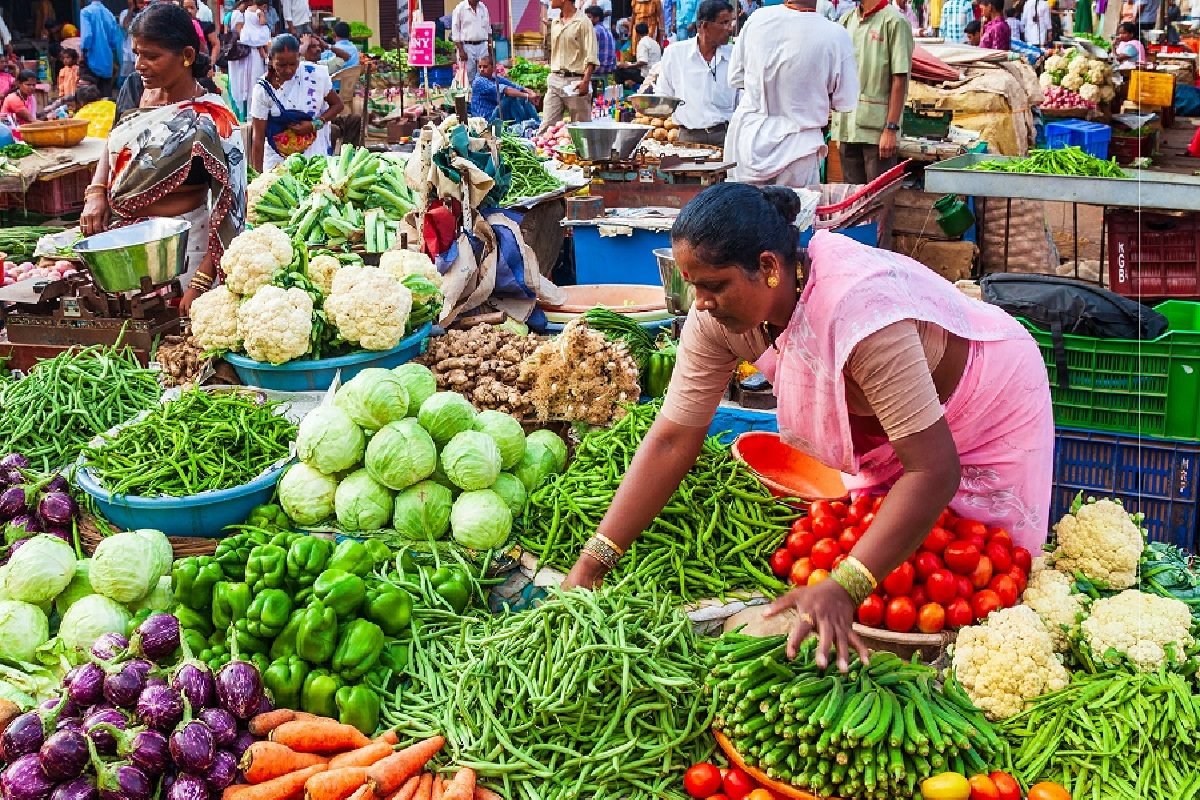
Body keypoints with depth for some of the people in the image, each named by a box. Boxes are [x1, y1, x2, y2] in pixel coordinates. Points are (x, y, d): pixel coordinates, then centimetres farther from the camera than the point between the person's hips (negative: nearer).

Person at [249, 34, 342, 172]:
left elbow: (337, 104, 3)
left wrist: (315, 124, -14)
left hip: (315, 153, 0)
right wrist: (258, 174, -19)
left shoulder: (317, 74, -11)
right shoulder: (263, 89, -12)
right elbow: (258, 137, -12)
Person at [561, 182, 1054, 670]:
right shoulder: (718, 315, -23)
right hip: (886, 427, 6)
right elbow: (673, 439, -19)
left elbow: (934, 471, -43)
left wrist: (842, 590, -51)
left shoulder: (859, 312, -43)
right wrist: (591, 564, -24)